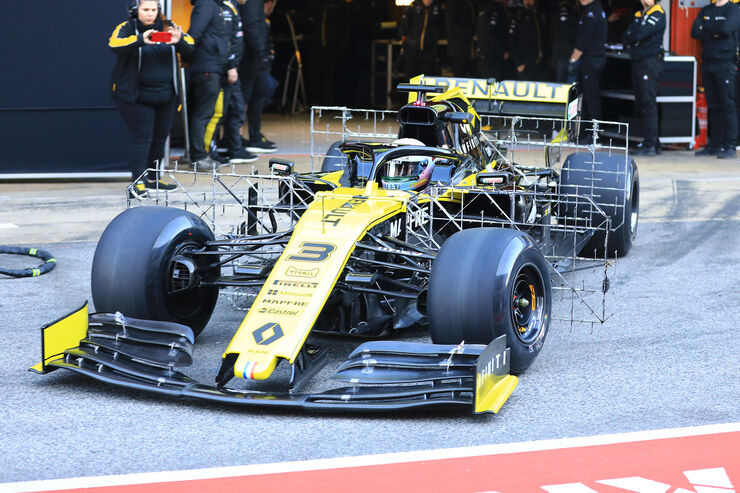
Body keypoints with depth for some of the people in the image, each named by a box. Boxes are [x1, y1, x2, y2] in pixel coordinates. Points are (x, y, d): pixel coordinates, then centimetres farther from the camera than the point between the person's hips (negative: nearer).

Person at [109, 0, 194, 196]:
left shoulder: (167, 27, 4)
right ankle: (138, 182, -9)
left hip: (165, 95, 5)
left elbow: (189, 46, -7)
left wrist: (179, 40, -32)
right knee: (142, 137, -10)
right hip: (136, 97, -5)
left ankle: (152, 178, 24)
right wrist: (140, 40, -42)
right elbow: (114, 45, -25)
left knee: (160, 136, 11)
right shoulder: (126, 28, -5)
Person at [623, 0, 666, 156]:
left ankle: (650, 145, -12)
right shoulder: (639, 14, 20)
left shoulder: (658, 14, -7)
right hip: (638, 61, 9)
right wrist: (633, 37, -7)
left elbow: (639, 34, -18)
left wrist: (632, 35, 2)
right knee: (640, 103, 8)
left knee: (648, 103, -11)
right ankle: (653, 142, 13)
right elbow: (627, 37, 12)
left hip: (650, 62, -9)